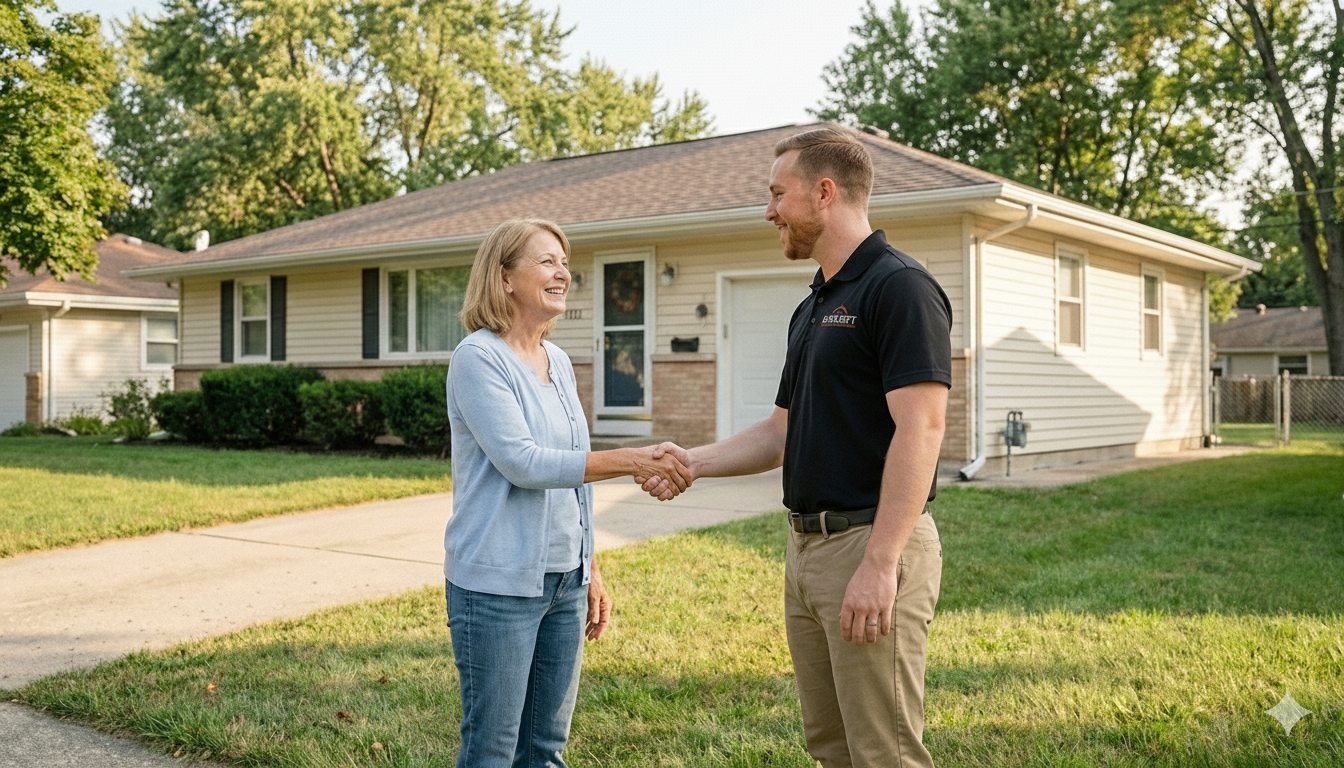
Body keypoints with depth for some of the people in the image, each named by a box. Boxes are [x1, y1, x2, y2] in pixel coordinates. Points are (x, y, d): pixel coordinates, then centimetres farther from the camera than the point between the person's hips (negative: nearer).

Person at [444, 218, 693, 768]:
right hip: (498, 582, -7)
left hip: (564, 579, 7)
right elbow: (521, 463, -20)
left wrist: (591, 570, 17)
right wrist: (630, 461, -23)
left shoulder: (558, 362, 13)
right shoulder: (478, 358, -10)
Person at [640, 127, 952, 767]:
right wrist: (694, 462, 8)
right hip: (806, 546, 9)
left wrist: (880, 563, -24)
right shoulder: (812, 307, 17)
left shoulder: (901, 287, -13)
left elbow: (920, 429, -20)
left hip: (873, 546, -9)